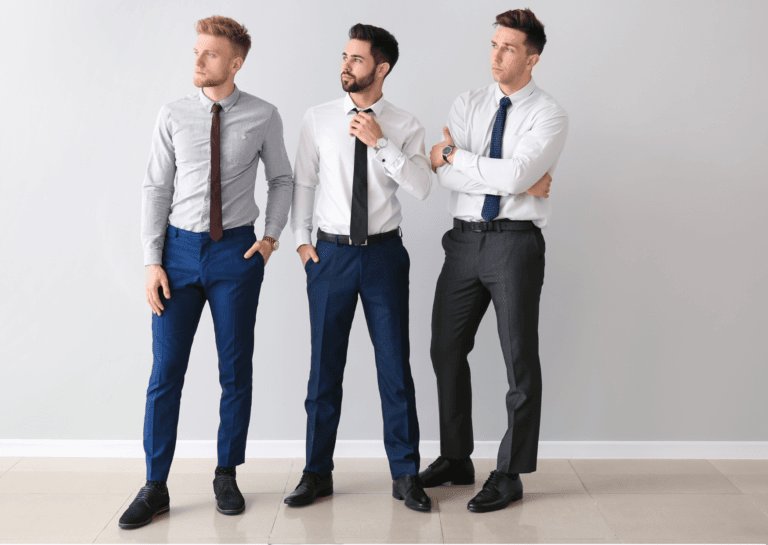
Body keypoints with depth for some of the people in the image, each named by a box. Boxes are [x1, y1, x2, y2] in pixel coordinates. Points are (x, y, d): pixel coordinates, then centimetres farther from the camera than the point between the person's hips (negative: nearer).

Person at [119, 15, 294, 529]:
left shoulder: (264, 116, -1)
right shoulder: (173, 116, 1)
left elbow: (282, 179, 11)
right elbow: (157, 189, 1)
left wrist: (272, 235, -1)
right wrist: (153, 261, -4)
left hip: (236, 251, 0)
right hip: (180, 249, 1)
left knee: (236, 370, 8)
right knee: (165, 371, 2)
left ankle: (227, 476, 24)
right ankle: (155, 487, 14)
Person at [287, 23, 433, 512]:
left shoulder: (405, 126, -1)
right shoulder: (318, 120, 3)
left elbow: (421, 188, -13)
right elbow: (303, 183, 9)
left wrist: (380, 143, -20)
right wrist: (301, 240, 3)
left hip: (384, 254, -1)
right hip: (330, 253, 1)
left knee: (396, 367, 4)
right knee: (324, 367, 7)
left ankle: (406, 475, 17)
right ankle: (318, 473, 21)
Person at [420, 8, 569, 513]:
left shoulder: (549, 114, -5)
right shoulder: (468, 105, 8)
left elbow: (516, 174, -21)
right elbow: (443, 171, -7)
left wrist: (455, 156, -10)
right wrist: (515, 183, -14)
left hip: (515, 243, -5)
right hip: (465, 240, 5)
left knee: (520, 361, 3)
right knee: (447, 350, 12)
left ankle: (510, 475, 17)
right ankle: (455, 460, 29)